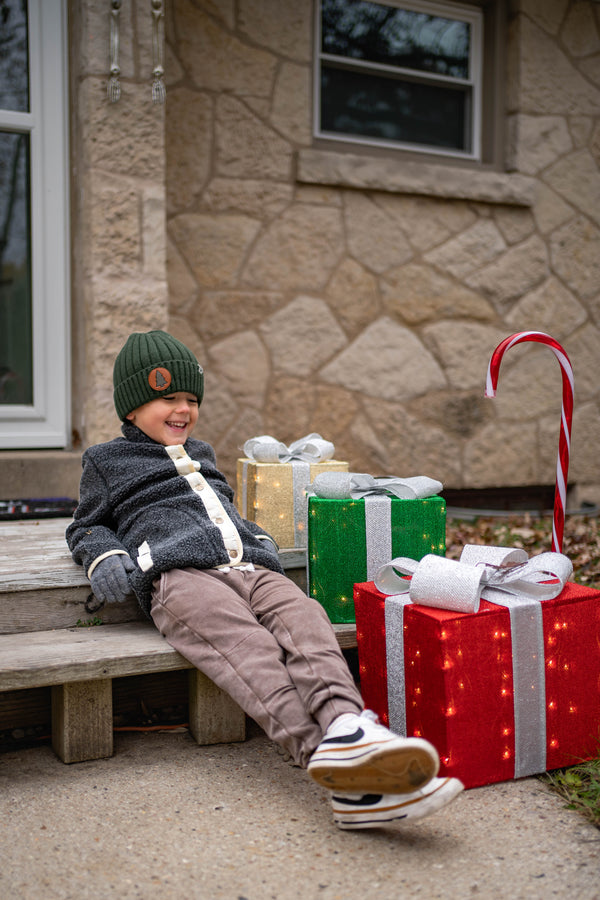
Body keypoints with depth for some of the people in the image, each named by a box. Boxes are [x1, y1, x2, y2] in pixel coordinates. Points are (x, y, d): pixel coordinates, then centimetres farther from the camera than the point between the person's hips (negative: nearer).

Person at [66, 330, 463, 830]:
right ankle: (320, 752, -56)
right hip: (181, 575, -5)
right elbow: (88, 526, 25)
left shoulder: (202, 455, 39)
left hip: (248, 567, 5)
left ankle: (344, 725, -55)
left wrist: (258, 540, 26)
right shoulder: (107, 461, 24)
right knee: (248, 647, -35)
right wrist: (104, 558, 2)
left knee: (304, 619, -30)